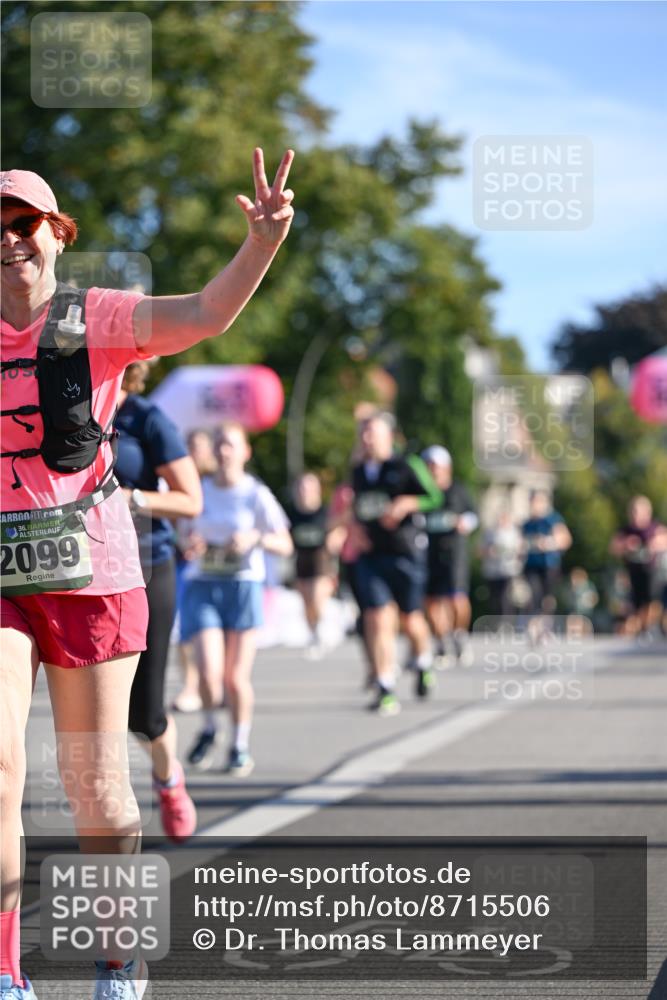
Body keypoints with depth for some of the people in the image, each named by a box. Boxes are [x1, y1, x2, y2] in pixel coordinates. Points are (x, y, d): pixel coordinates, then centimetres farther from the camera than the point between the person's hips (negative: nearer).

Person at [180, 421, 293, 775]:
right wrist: (190, 545, -4)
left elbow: (285, 545, -4)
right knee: (209, 672, -13)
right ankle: (209, 730, 15)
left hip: (243, 586, -2)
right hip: (202, 586, 2)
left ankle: (241, 747, 19)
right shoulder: (201, 491, 8)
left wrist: (255, 538, -22)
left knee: (235, 677, -1)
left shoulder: (256, 494, -1)